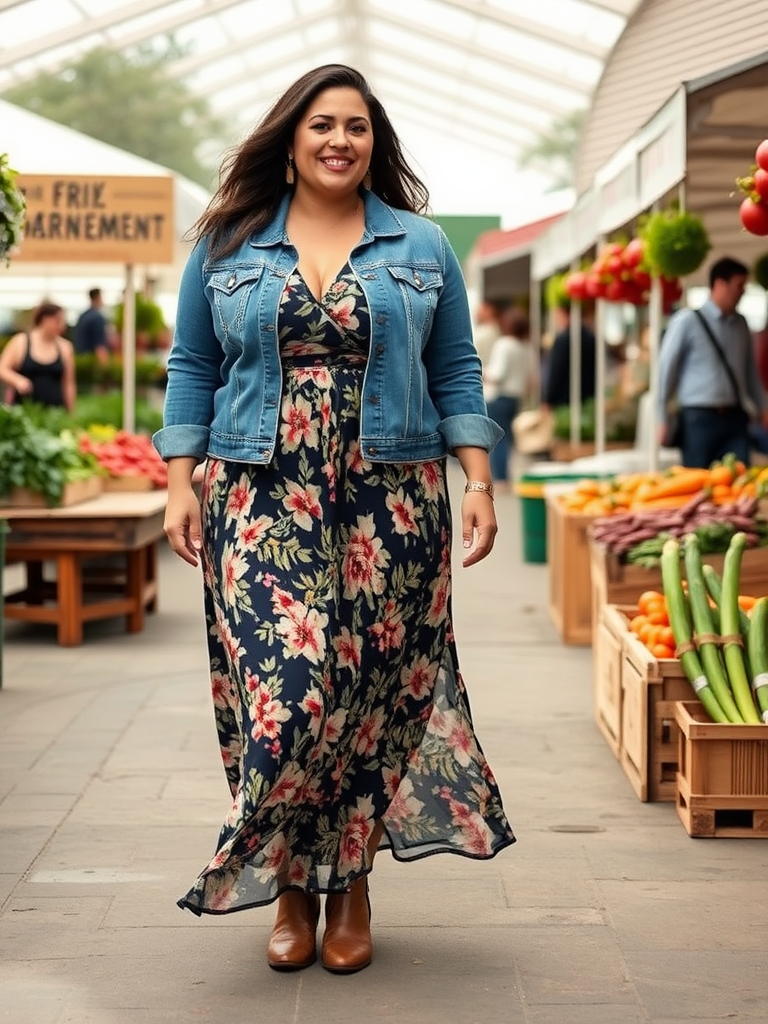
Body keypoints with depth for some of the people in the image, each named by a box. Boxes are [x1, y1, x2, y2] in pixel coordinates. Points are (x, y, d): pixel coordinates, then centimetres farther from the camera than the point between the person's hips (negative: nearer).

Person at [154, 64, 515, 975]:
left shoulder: (421, 247, 11)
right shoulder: (227, 246, 10)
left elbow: (456, 374, 10)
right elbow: (191, 370, 10)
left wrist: (479, 481, 0)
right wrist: (180, 483, 0)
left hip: (389, 501, 1)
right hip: (262, 501, -1)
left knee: (371, 688, 1)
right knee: (283, 687, -10)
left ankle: (350, 881, 16)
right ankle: (290, 883, 6)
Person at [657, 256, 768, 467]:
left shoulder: (740, 324, 11)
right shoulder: (686, 321, -6)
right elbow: (666, 369, -6)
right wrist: (661, 419, -9)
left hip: (735, 418, 5)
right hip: (699, 418, -5)